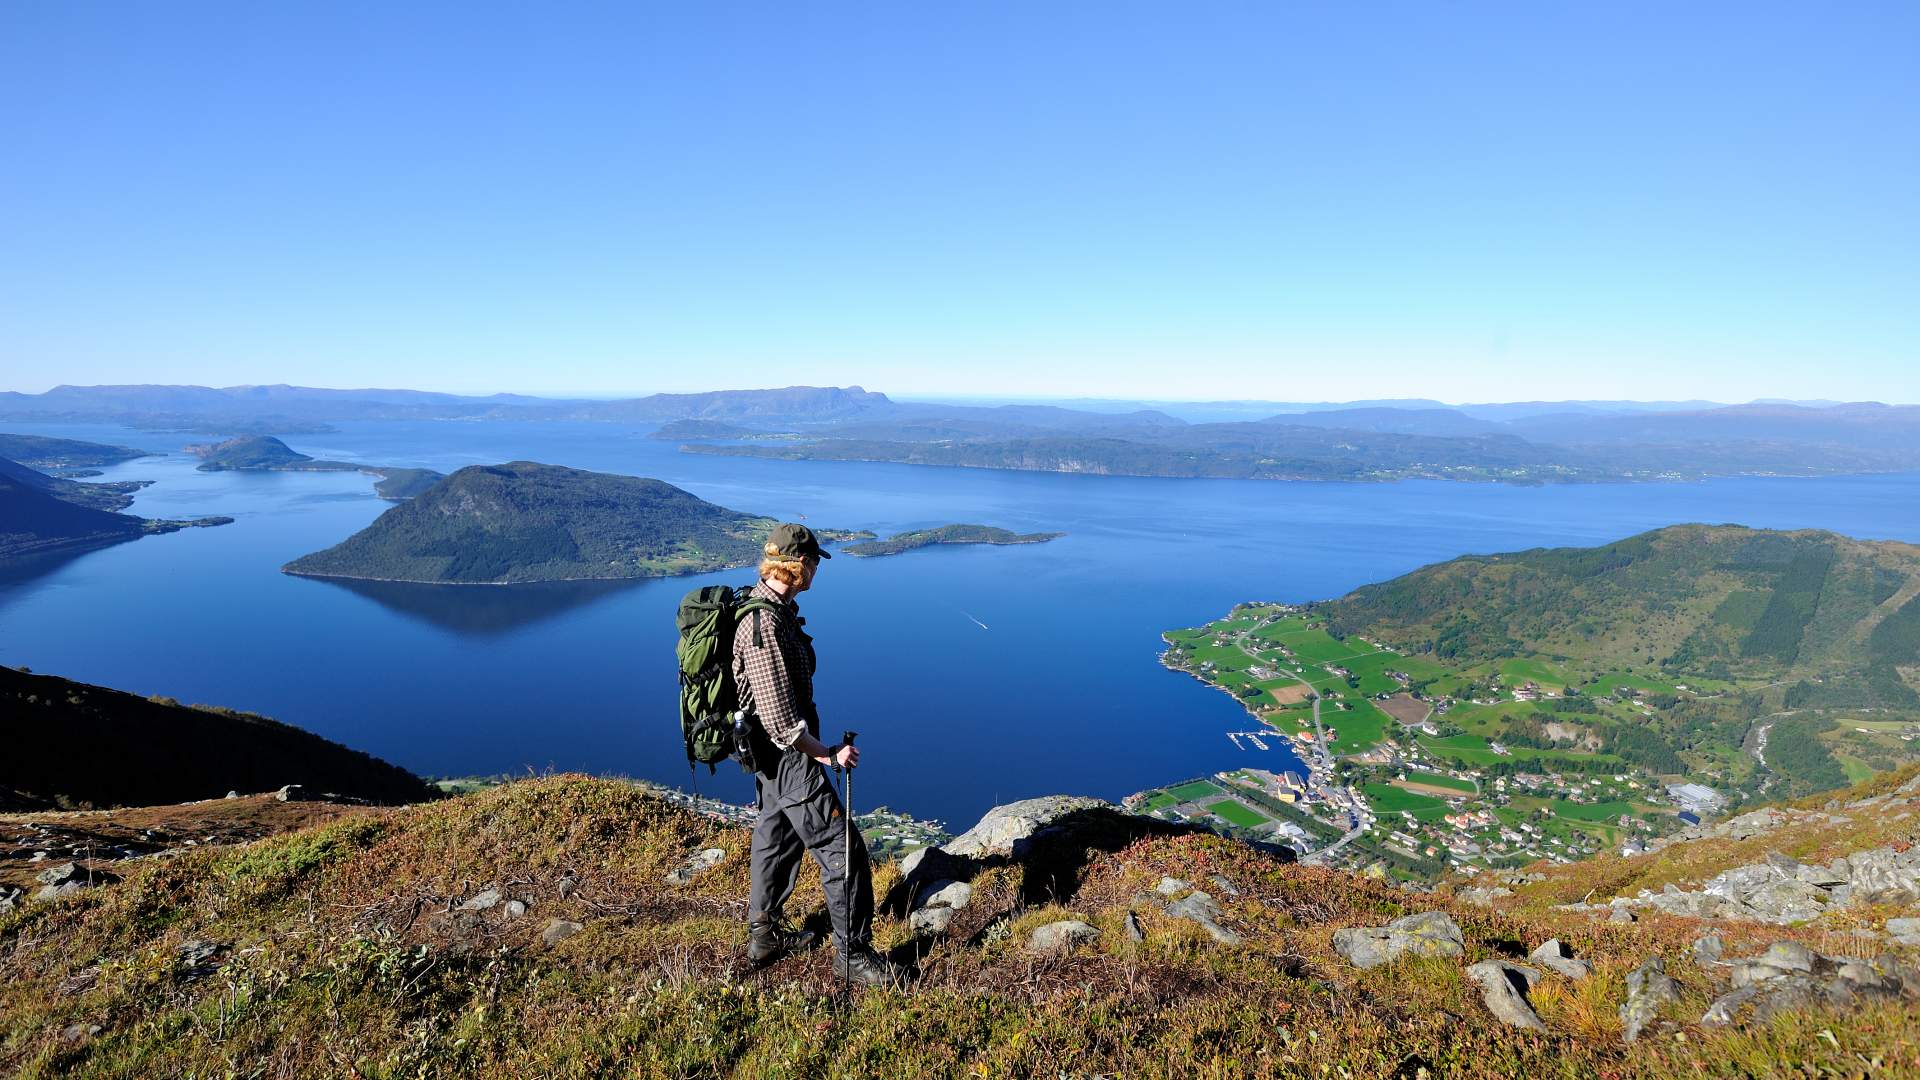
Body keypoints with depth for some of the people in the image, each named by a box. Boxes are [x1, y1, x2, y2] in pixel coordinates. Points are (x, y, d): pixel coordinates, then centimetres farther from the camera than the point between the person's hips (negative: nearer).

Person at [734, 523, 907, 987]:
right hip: (787, 756, -11)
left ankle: (764, 934, 40)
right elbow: (781, 720, -28)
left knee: (776, 837, 23)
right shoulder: (765, 624, -28)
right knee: (843, 850, -3)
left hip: (770, 755, 11)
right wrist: (826, 755, -17)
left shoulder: (771, 609, 5)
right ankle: (853, 954, 10)